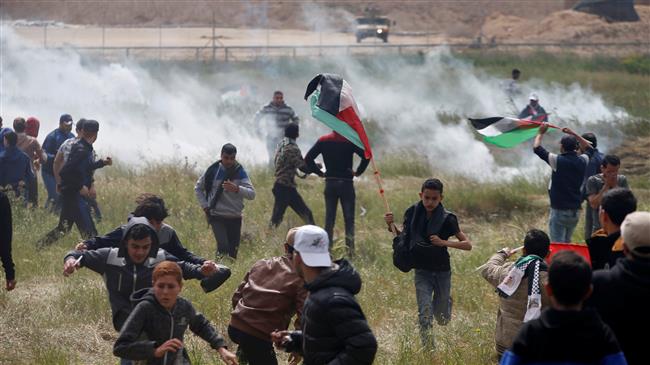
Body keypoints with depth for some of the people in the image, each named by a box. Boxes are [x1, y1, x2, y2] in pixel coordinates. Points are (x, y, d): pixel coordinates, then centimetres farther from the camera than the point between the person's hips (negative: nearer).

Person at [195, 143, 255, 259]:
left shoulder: (240, 172, -1)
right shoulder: (213, 170, -1)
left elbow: (252, 194, -11)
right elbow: (198, 188, 14)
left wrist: (236, 189, -29)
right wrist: (205, 206, 2)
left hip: (235, 218, 2)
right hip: (217, 216, -2)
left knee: (233, 253, 3)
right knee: (223, 246, -21)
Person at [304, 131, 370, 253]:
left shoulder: (323, 141, 3)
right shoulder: (350, 141, -8)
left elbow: (308, 158, 1)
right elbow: (366, 155, -17)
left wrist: (319, 172, 8)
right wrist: (358, 171, -5)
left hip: (330, 184, 3)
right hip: (346, 183, -3)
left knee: (329, 218, 8)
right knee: (349, 218, 1)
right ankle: (350, 249, -3)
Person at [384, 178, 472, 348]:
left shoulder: (447, 219, -13)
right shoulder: (413, 214, -6)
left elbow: (467, 244, -12)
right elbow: (403, 238, 10)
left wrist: (444, 242, -25)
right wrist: (391, 225, -7)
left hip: (442, 272, -1)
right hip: (422, 271, 1)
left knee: (442, 320, 12)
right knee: (425, 315, -13)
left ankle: (446, 301, 47)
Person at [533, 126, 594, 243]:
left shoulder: (557, 160, -13)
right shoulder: (582, 161, 2)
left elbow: (537, 148, -4)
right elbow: (589, 149, 25)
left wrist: (541, 132, 12)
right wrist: (573, 134, 27)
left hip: (559, 210, -6)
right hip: (575, 211, 6)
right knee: (567, 242, 19)